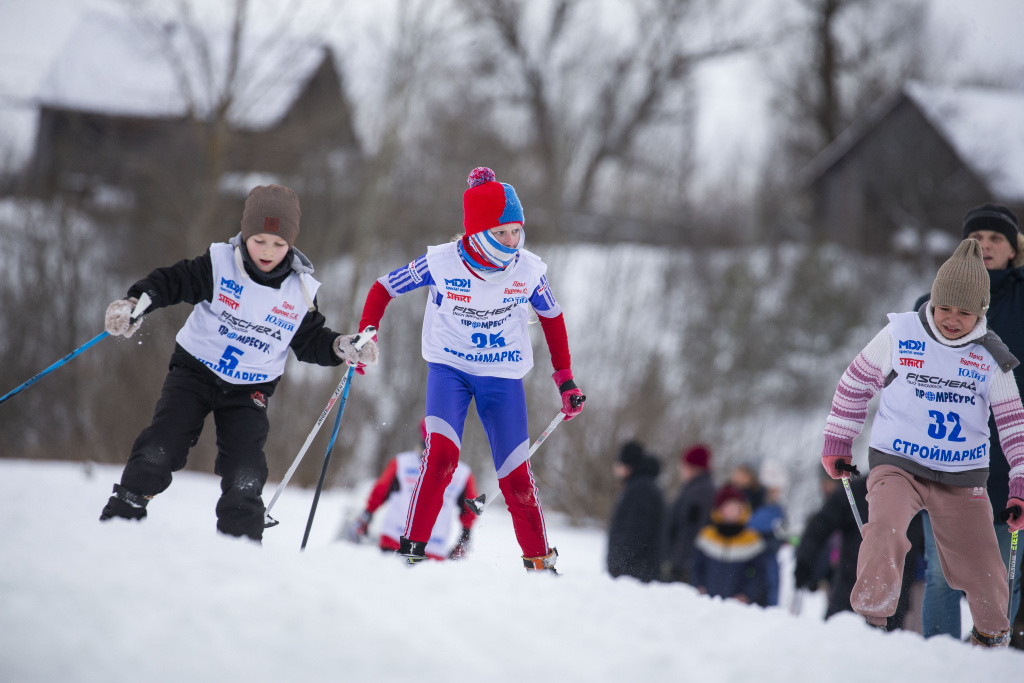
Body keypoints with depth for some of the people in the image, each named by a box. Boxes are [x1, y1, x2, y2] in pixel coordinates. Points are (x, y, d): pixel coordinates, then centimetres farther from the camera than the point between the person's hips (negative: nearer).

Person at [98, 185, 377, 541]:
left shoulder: (300, 291, -4)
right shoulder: (219, 265, -12)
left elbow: (310, 341, 6)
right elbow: (172, 281, -13)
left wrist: (342, 347, -12)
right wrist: (135, 302, -29)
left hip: (249, 391, 2)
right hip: (195, 373, -1)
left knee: (245, 477, -11)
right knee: (158, 452, -14)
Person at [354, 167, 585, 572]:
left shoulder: (528, 271, -11)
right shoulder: (441, 264, -17)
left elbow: (552, 318, 8)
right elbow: (384, 288, -3)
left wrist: (565, 380, 8)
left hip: (504, 377, 2)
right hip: (449, 368, -2)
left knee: (516, 476, 0)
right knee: (441, 453, -24)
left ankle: (540, 561, 16)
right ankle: (410, 549, -16)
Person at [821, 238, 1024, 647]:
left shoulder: (991, 359, 2)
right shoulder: (899, 335, -2)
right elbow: (856, 383, 10)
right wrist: (837, 442, 14)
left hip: (963, 477, 2)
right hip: (897, 463, -2)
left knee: (981, 570, 3)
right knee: (886, 531, -31)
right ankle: (868, 620, -21)